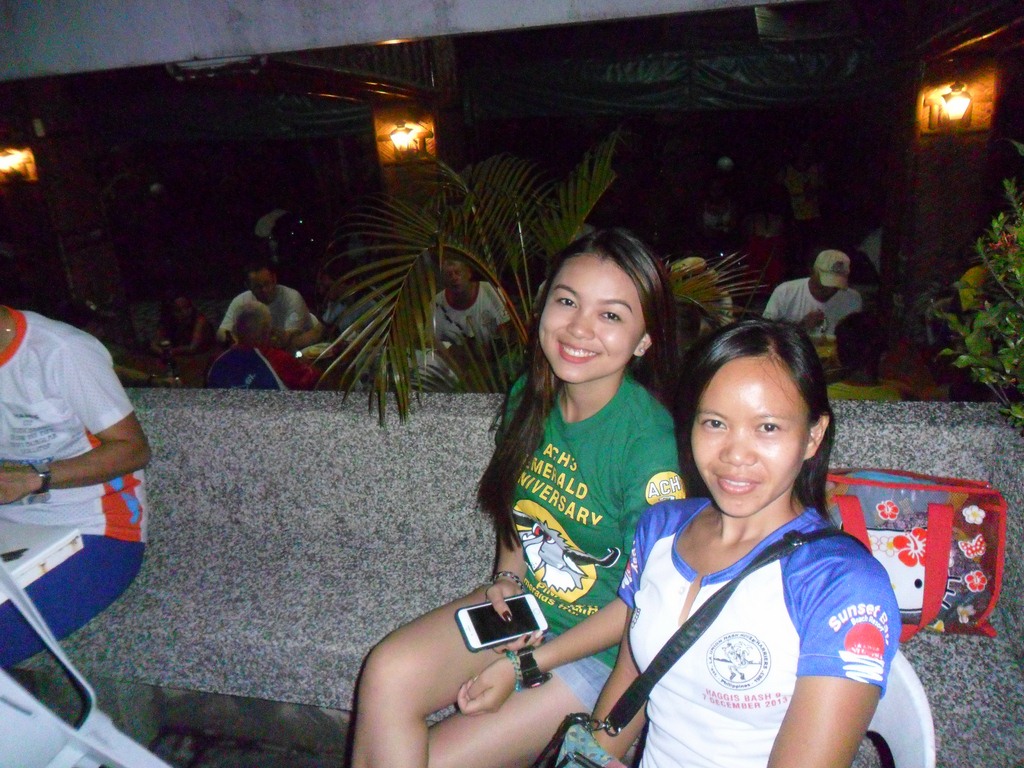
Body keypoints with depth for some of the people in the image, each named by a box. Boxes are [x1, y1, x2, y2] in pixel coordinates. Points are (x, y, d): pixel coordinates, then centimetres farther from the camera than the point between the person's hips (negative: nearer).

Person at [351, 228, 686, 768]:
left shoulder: (651, 444, -26)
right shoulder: (528, 398, -5)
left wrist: (524, 666, -15)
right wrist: (506, 578, -5)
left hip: (604, 648, -5)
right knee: (387, 673, -18)